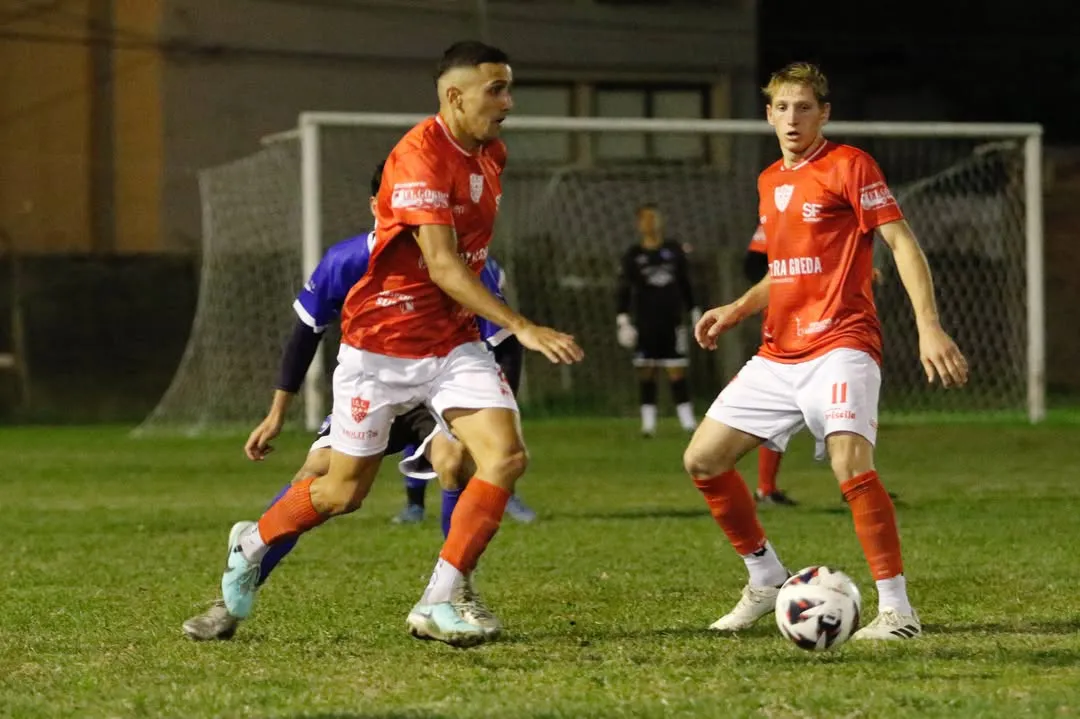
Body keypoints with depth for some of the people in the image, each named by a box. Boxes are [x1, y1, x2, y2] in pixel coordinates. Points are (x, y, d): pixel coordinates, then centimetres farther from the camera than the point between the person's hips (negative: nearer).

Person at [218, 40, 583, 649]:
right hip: (383, 343, -6)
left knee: (507, 457, -15)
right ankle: (252, 544, 34)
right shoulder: (420, 158, -22)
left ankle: (439, 604, -10)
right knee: (345, 492, 5)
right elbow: (442, 265, -29)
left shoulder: (492, 154, 4)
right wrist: (522, 328, -35)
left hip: (454, 342, 6)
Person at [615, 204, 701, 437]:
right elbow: (624, 290, 2)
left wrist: (694, 313, 15)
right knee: (646, 372, 1)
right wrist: (622, 319, -7)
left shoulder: (674, 251, 8)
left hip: (672, 321, 1)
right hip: (644, 324, -1)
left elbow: (686, 285, 15)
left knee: (677, 372, -4)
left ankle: (688, 421, -3)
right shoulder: (632, 256, 2)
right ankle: (648, 423, 6)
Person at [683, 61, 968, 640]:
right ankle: (766, 581, 21)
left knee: (850, 462, -28)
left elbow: (902, 243, -11)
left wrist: (928, 327, -22)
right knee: (702, 460, 5)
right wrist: (734, 311, 12)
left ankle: (897, 610, -22)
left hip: (840, 344, -8)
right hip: (778, 354, 8)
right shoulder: (769, 181, 17)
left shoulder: (848, 165, -5)